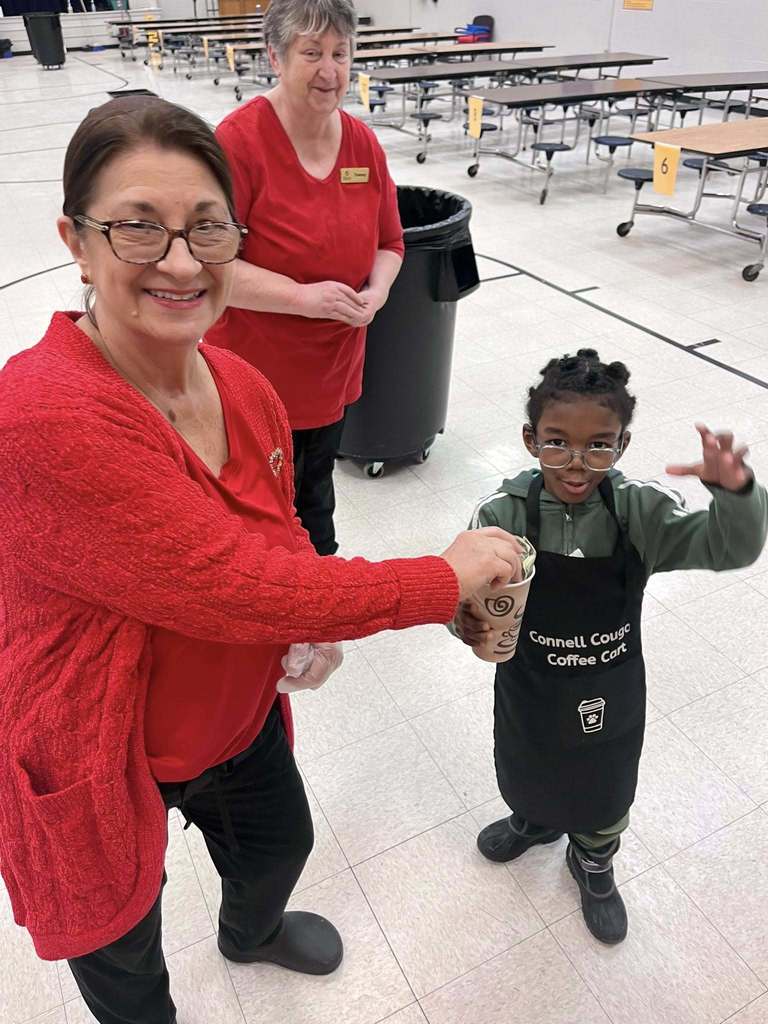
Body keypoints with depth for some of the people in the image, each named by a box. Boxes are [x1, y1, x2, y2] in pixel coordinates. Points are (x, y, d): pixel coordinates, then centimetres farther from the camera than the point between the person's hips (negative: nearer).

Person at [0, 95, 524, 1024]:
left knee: (281, 844, 33)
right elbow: (233, 588, -36)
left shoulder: (245, 391, -11)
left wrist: (312, 627, -18)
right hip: (92, 762, -6)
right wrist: (447, 579, -26)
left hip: (236, 712, 7)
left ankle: (251, 932, 70)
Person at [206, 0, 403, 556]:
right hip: (256, 371, -5)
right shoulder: (239, 140, -17)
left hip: (334, 369, 6)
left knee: (316, 490, 25)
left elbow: (389, 243, 10)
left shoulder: (363, 143, 2)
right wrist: (303, 297, -26)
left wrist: (376, 291, -11)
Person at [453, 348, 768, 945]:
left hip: (610, 693, 0)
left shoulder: (640, 510, -22)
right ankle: (535, 821, 66)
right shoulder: (505, 512, -24)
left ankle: (593, 864, 59)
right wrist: (464, 619, -46)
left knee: (605, 790, 26)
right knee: (524, 773, 30)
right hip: (528, 689, 0)